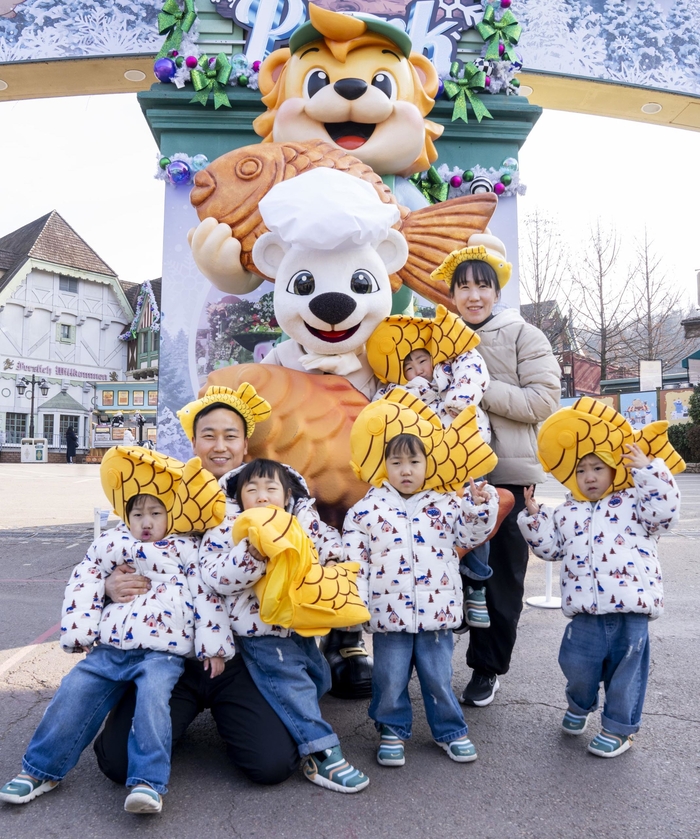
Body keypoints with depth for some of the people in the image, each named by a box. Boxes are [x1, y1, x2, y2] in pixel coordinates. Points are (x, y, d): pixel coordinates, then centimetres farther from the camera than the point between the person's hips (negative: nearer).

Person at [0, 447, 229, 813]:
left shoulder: (187, 549, 4)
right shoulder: (110, 543, 13)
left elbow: (206, 595, 0)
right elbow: (83, 584, 11)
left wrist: (214, 646, -4)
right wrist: (78, 632, 2)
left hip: (162, 652, -4)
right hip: (109, 647, 4)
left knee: (152, 697, -25)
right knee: (74, 692, -5)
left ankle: (148, 781, -19)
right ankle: (41, 769, 13)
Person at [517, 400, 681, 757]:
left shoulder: (634, 502, 3)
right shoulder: (567, 512, 13)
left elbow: (665, 507, -14)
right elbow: (549, 545, 14)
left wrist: (648, 469, -16)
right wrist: (533, 514, 4)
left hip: (630, 608, -3)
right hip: (586, 611, 3)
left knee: (625, 670, 9)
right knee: (577, 666, 12)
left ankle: (619, 728, 29)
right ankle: (579, 705, 43)